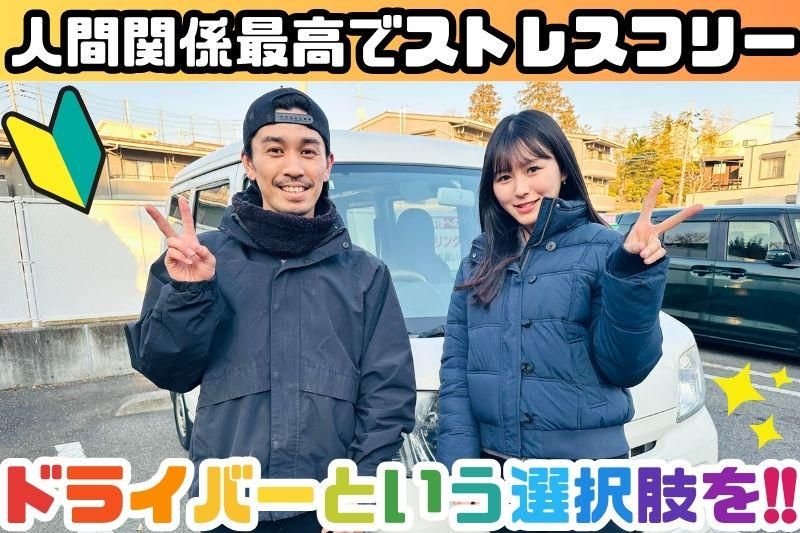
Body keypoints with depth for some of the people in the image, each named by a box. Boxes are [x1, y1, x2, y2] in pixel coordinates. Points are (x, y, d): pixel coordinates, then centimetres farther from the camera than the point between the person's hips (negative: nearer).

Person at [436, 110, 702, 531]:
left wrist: (633, 275, -23)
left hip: (586, 467, -2)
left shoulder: (603, 249, -6)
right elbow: (455, 367, 2)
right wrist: (457, 462, -5)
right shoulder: (479, 260, 2)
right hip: (494, 465, 3)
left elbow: (624, 368, -11)